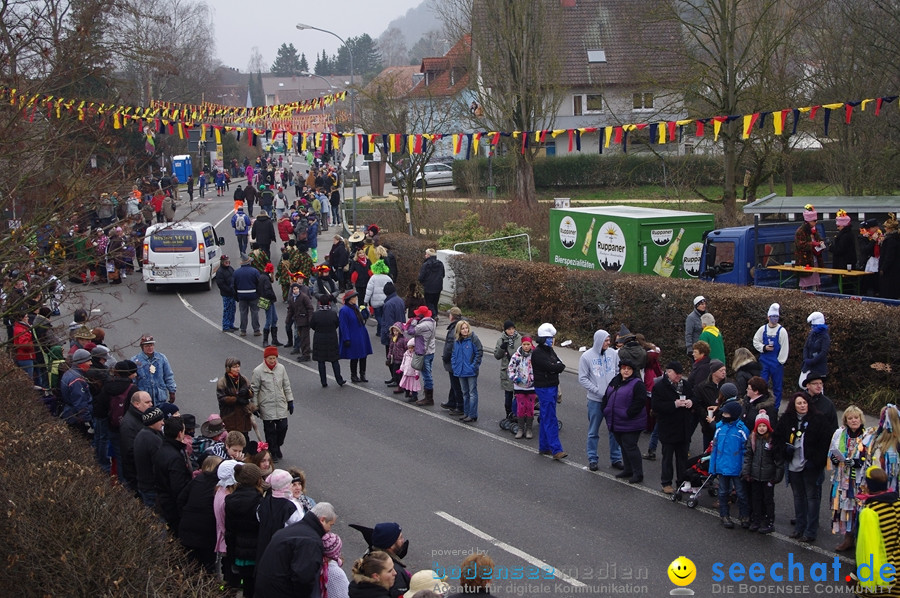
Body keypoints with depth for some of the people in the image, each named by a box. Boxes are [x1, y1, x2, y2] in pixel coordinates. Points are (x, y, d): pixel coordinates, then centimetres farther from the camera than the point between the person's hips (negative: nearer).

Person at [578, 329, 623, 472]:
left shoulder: (613, 353, 1)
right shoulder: (586, 356, -8)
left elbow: (619, 372, 8)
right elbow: (582, 379, -7)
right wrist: (598, 391, -15)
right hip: (595, 400, -3)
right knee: (593, 432, 7)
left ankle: (616, 458, 21)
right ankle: (592, 459, 18)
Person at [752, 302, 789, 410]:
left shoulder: (782, 331, -6)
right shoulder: (763, 329, 3)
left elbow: (784, 347, -6)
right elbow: (755, 342, 7)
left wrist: (780, 361, -8)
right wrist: (764, 348, -10)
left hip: (777, 362, -2)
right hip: (764, 361, 2)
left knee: (777, 386, 6)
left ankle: (775, 408, 15)